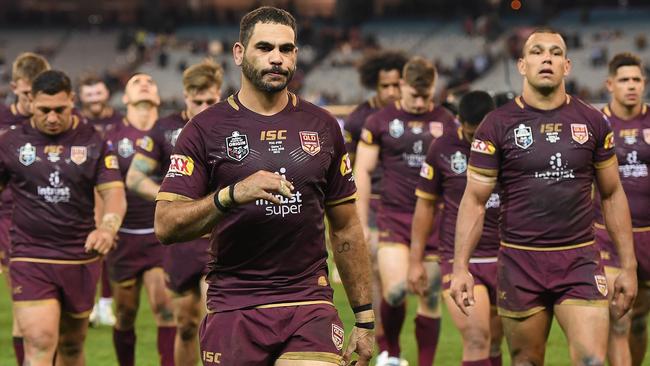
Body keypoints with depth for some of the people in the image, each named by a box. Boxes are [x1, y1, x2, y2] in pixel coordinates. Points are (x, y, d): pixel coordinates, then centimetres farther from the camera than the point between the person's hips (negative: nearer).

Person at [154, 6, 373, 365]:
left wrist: (364, 318, 12)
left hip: (309, 306, 1)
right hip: (234, 306, -1)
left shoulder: (322, 126, 11)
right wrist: (232, 194, -24)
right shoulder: (205, 129, 1)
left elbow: (346, 229, 16)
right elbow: (165, 225, -8)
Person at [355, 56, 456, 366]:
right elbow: (362, 171, 4)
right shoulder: (380, 121, 2)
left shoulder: (447, 122, 6)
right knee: (396, 290, -16)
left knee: (430, 298, 3)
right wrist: (361, 224, 0)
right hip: (394, 217, -2)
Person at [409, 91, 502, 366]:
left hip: (505, 260, 2)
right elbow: (426, 204, 8)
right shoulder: (443, 149, -1)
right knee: (476, 338, -16)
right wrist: (416, 260, 6)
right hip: (459, 259, -2)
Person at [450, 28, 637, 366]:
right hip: (520, 261, -1)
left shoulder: (592, 122, 5)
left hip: (580, 261, 1)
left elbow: (612, 195, 11)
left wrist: (628, 266, 8)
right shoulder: (498, 124, -1)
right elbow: (475, 200, 0)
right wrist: (460, 267, -9)